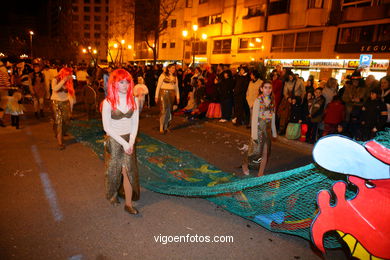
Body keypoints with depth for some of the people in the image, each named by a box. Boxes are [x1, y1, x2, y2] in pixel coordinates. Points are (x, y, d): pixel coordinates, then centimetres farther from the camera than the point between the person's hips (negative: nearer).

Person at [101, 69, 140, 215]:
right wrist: (123, 143, -16)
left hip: (129, 139, 2)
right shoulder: (108, 102, -14)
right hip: (113, 140, -2)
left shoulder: (133, 100, -4)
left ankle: (128, 203, 13)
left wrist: (131, 142, -10)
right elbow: (107, 127, -13)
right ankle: (113, 195, 41)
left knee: (128, 170, 2)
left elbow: (135, 123, 0)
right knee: (113, 170, 14)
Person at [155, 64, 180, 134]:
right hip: (164, 93, -5)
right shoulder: (163, 75, -2)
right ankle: (161, 128, -7)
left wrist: (178, 97, 10)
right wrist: (156, 96, -7)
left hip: (172, 94, 5)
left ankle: (166, 127, 16)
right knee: (163, 110, -11)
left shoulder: (175, 77, 13)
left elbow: (176, 87, 16)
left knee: (169, 111, 4)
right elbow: (158, 86, -3)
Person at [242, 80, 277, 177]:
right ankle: (245, 164, 29)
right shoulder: (258, 100, -11)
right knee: (256, 150, -1)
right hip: (259, 127, -5)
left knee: (266, 152, 5)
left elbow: (273, 117, 12)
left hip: (267, 128, 5)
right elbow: (254, 117, -13)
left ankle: (261, 174, 17)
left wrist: (274, 132, 13)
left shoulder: (272, 100, 6)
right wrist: (254, 133, -17)